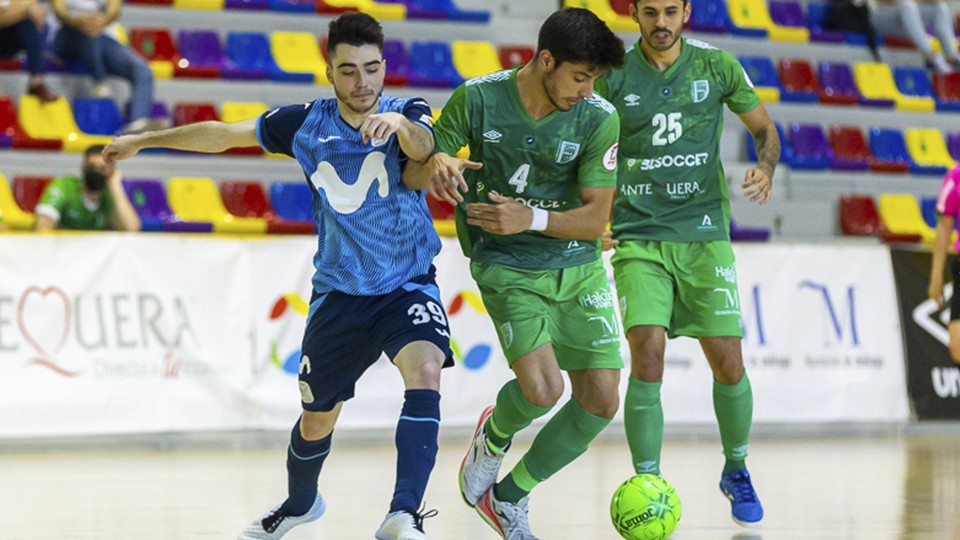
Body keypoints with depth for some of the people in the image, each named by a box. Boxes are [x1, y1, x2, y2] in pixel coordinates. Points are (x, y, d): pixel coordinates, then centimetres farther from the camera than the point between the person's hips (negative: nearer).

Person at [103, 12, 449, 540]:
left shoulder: (406, 113, -10)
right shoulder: (307, 122, -3)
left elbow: (422, 147, -34)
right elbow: (225, 134, 9)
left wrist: (399, 122, -56)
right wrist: (144, 140, 15)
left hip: (407, 287, -3)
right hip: (338, 293, 3)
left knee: (424, 372, -31)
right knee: (316, 418, 12)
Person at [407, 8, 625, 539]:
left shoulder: (598, 118, -11)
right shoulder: (478, 100, -13)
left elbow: (595, 218, -9)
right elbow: (412, 173, -3)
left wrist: (531, 219, -25)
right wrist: (435, 165, -27)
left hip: (578, 269, 3)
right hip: (507, 267, -3)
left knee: (601, 400, -3)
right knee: (542, 389, -22)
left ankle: (508, 497, 17)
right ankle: (493, 437, 16)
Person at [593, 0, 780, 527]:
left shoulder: (716, 66, 2)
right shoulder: (613, 76, -1)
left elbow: (763, 127, 14)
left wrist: (765, 169, -7)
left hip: (704, 233, 1)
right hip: (638, 239, -1)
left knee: (728, 362, 0)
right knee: (647, 354, -18)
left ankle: (736, 472, 25)